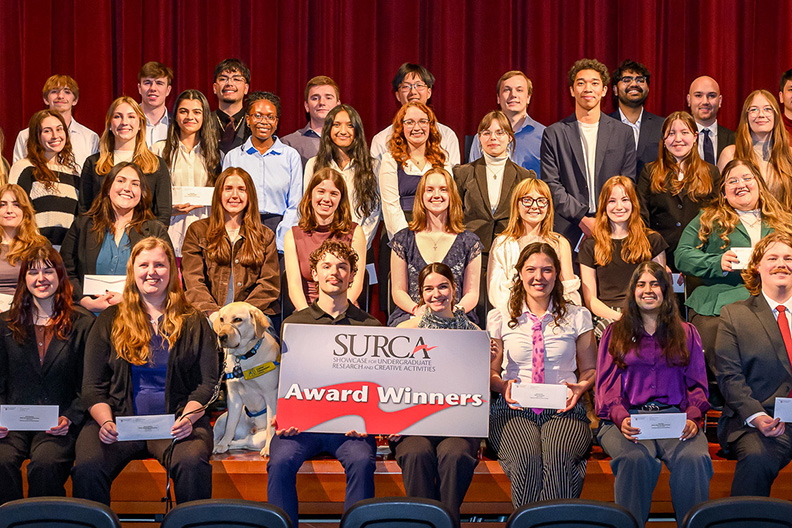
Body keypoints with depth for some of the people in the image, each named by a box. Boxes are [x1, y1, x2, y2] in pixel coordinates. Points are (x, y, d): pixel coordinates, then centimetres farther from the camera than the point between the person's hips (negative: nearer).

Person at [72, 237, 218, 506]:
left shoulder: (194, 323, 12)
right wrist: (106, 422, -10)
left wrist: (188, 418, -13)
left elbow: (207, 383, 6)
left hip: (175, 423, -1)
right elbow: (93, 385, 10)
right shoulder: (110, 321, 15)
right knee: (87, 467, -30)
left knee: (192, 463, -34)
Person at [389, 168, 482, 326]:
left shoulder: (469, 242, 10)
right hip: (410, 318, 0)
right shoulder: (403, 239, 11)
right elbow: (398, 291, 9)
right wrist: (417, 309, -13)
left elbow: (472, 294, 9)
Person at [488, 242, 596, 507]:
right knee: (526, 458, -35)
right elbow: (490, 371, 17)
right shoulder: (500, 318, 13)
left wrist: (580, 387, -4)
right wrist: (503, 386, -6)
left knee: (558, 456, -36)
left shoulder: (577, 317, 14)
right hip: (513, 410, 0)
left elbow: (590, 369, 19)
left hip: (563, 409, 0)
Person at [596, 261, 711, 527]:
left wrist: (692, 418, -6)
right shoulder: (615, 333, 20)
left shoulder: (686, 333, 23)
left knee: (694, 459, -35)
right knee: (636, 459, -38)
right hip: (628, 415, -1)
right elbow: (606, 385, 10)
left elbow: (697, 385, 16)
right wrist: (621, 418, -11)